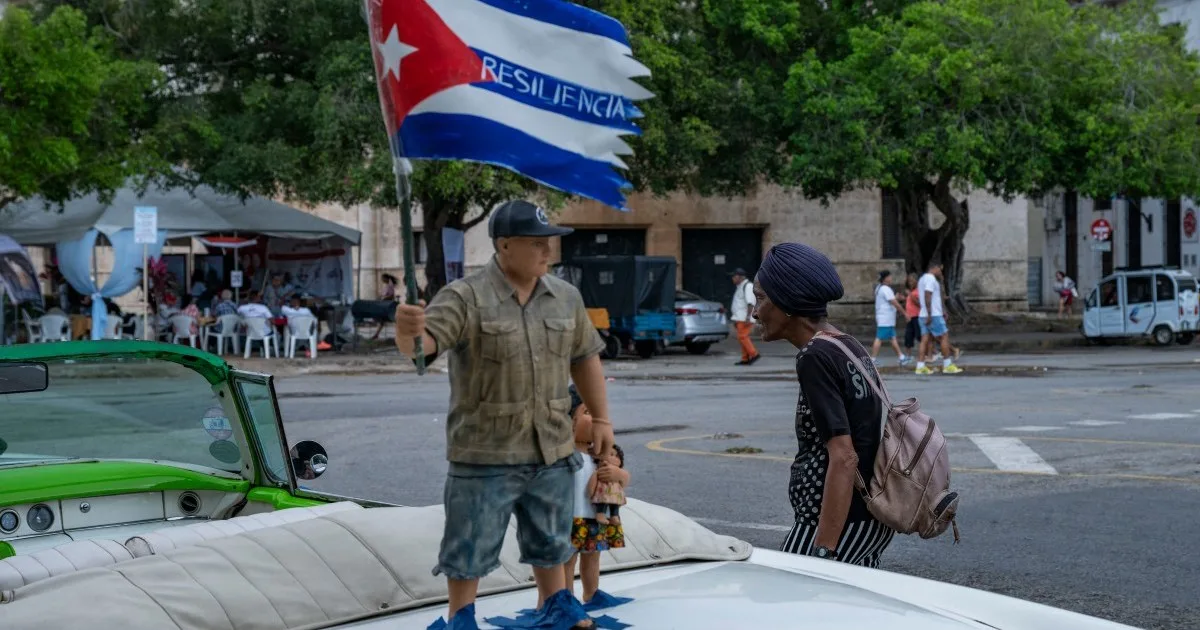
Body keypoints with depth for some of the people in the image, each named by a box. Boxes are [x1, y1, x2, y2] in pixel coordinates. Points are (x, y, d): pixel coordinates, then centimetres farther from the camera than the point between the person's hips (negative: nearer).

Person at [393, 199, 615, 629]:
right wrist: (408, 332, -51)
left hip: (552, 449, 5)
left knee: (550, 538, 21)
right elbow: (424, 342, -27)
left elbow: (585, 358, 15)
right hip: (485, 453, -5)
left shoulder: (566, 297, 5)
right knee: (471, 543, 5)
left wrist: (601, 418, 15)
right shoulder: (465, 297, -14)